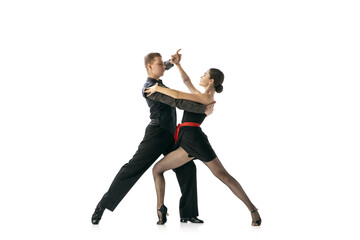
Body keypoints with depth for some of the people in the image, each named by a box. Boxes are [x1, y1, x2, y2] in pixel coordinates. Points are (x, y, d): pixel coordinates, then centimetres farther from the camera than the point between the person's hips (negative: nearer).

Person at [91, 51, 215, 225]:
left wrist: (171, 62, 17)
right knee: (134, 168, -7)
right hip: (157, 134, -9)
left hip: (170, 135, 9)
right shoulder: (150, 87, -14)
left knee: (187, 168, 2)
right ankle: (104, 204, 1)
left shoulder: (156, 82, 14)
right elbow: (177, 102, -23)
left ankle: (187, 213, 6)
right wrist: (204, 109, -20)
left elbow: (162, 69, 40)